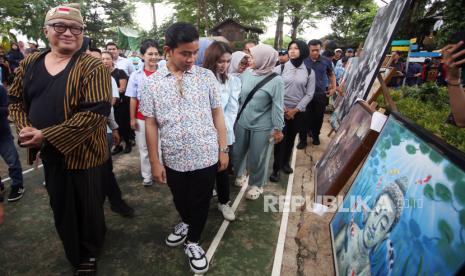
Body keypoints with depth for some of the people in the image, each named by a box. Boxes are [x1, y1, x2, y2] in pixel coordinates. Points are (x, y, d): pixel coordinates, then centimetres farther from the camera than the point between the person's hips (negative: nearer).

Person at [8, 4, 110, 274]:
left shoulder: (92, 67, -14)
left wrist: (47, 136, -22)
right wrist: (25, 129, -8)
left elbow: (96, 112, -24)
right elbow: (16, 100, 13)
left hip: (84, 154, -5)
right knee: (61, 208, 21)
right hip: (49, 153, 6)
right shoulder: (30, 64, 5)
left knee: (89, 209, 12)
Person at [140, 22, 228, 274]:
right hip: (173, 159, 1)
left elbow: (217, 114, 1)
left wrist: (223, 150, 0)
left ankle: (193, 242, 40)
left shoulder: (206, 76, -4)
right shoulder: (152, 83, -4)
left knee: (200, 204, 14)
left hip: (206, 157, -1)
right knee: (180, 201, 24)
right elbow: (151, 124, -1)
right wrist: (155, 162, -1)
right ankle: (186, 223, 56)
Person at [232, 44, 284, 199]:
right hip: (242, 123, 4)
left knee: (257, 158, 9)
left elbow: (278, 107, -11)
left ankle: (256, 185, 34)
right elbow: (237, 97, 9)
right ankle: (238, 174, 47)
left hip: (262, 127, -4)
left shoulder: (276, 80, -13)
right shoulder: (246, 74, 0)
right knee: (238, 152, 18)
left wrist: (278, 129, -8)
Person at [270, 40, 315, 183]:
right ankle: (276, 168, 11)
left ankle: (285, 162, 33)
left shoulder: (309, 72, 2)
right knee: (280, 139, -2)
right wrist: (282, 107, -11)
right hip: (281, 110, -2)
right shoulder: (280, 68, -1)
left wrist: (295, 110, -9)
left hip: (298, 111, 2)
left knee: (291, 138, 13)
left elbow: (309, 94, -1)